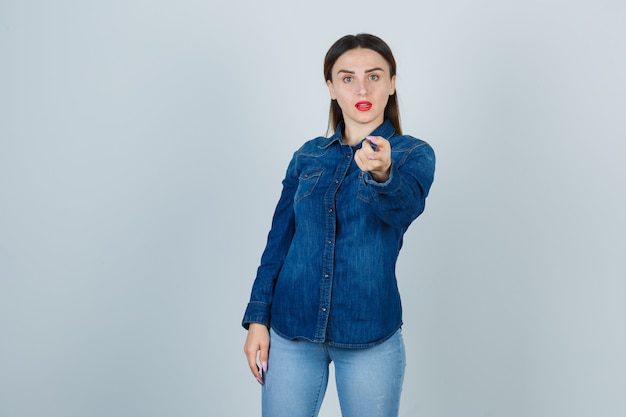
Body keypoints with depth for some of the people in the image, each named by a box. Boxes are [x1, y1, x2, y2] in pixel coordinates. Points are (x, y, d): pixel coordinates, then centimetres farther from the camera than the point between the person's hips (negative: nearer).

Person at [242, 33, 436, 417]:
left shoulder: (414, 154, -3)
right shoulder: (308, 156, 6)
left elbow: (405, 207, -25)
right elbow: (279, 241, 8)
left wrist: (381, 173, -46)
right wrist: (258, 318, 1)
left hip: (370, 336, -2)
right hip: (290, 330, 3)